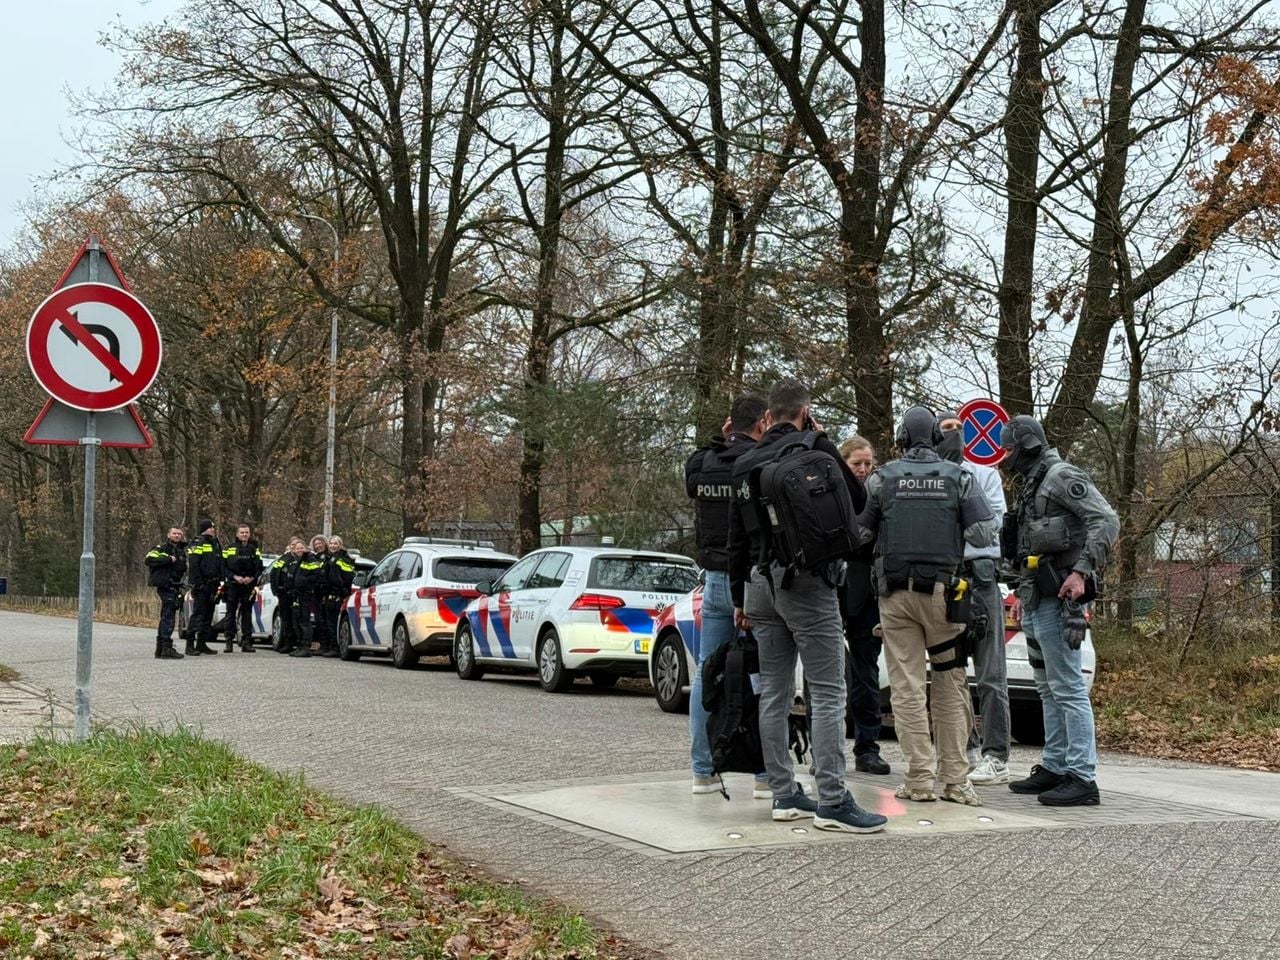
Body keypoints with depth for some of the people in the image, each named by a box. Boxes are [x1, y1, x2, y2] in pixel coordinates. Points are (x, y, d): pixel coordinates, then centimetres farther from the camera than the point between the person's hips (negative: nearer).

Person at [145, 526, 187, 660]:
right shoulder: (161, 548, -4)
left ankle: (160, 649, 20)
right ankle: (166, 648, -15)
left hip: (175, 587, 9)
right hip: (165, 586, -9)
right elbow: (149, 559, -19)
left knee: (166, 617, 13)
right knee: (168, 617, -13)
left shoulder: (181, 551, 20)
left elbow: (183, 569, 27)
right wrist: (169, 559, -19)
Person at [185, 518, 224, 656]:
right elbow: (193, 567, -14)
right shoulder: (197, 545, -7)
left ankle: (202, 644, 16)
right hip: (201, 587, -8)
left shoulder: (215, 544, 19)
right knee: (197, 615, -11)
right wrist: (198, 584, -20)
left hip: (212, 586, 8)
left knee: (208, 615, 10)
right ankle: (190, 645, -10)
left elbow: (220, 565, 22)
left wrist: (219, 582, 12)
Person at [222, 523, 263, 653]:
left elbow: (259, 568, 7)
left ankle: (246, 642, 6)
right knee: (231, 614, 0)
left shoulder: (254, 549, 10)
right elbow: (224, 566, 0)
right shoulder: (230, 548, 5)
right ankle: (229, 641, 4)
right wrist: (234, 577, -12)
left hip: (249, 585, 1)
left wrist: (251, 578, -9)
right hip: (233, 585, -1)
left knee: (247, 613, 4)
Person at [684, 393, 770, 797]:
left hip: (715, 580, 6)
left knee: (707, 674, 10)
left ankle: (703, 771, 14)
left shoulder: (702, 463, 4)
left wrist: (720, 439, 15)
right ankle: (766, 775, 0)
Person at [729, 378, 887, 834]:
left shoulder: (745, 464, 12)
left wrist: (740, 598, 24)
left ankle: (784, 795, 13)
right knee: (827, 692, -6)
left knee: (774, 692, 11)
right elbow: (857, 500, 6)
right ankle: (832, 801, -11)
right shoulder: (815, 449, -6)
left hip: (761, 583, 6)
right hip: (807, 582, -6)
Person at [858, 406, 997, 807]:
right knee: (951, 685, 7)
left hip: (895, 594, 0)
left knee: (906, 687, 2)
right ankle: (955, 778, 7)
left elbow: (858, 532, 3)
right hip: (943, 591, 0)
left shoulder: (882, 478, 3)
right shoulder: (958, 477, 3)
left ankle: (920, 778, 0)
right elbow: (983, 532, -2)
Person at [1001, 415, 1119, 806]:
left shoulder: (1063, 476, -9)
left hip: (1058, 598, -10)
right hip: (1036, 599, 10)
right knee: (1048, 689, 14)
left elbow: (1106, 521, -18)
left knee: (1068, 688, -10)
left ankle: (1082, 778, -10)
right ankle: (1054, 768, 22)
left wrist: (1082, 571, -26)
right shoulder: (1029, 484, 20)